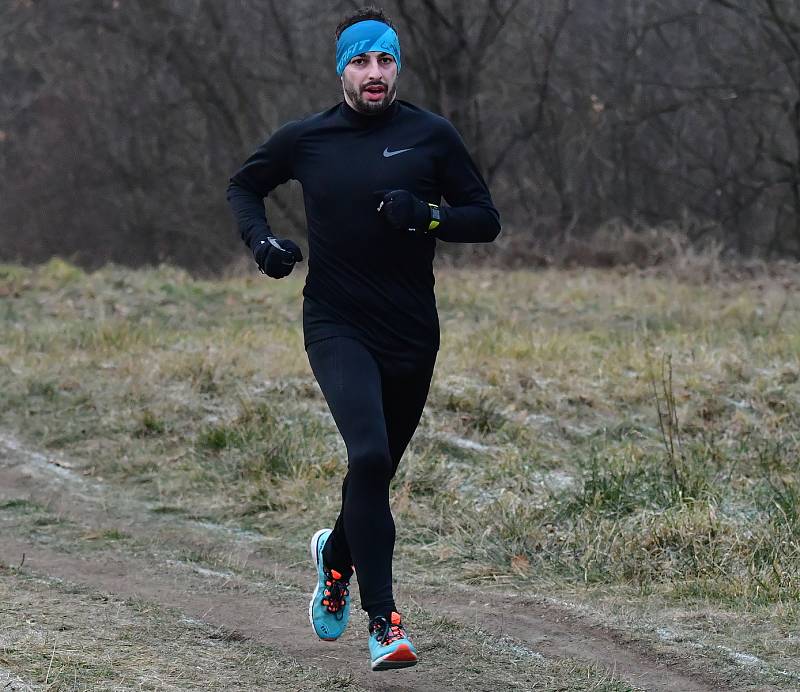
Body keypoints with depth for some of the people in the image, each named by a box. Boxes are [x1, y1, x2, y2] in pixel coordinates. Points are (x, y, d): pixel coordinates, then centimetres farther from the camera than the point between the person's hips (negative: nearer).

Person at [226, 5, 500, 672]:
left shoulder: (432, 135, 0)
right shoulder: (305, 139, 1)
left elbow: (486, 219, 2)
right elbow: (244, 186, 19)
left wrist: (428, 215, -17)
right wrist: (260, 239, -1)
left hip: (412, 334, 2)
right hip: (336, 325, -2)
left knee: (377, 471, 14)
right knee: (369, 455, -22)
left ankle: (336, 555, 48)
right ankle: (383, 621, -17)